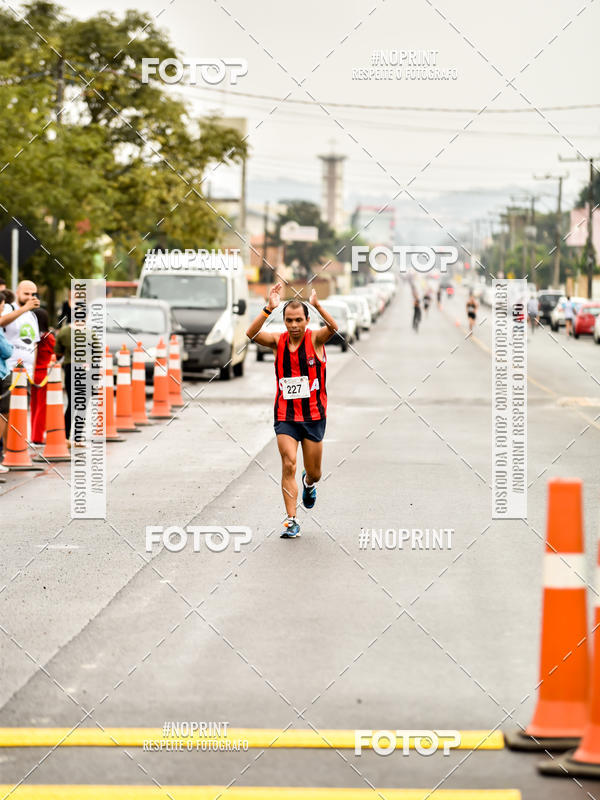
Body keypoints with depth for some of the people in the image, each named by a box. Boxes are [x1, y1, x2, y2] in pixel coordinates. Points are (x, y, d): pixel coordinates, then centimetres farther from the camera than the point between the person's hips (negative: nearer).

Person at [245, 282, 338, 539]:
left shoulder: (315, 339, -8)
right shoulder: (278, 341, -3)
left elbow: (333, 328, -30)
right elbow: (252, 334, -22)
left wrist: (317, 305, -45)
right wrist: (269, 309, -35)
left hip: (313, 415, 0)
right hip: (285, 416, 0)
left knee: (314, 472, 10)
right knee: (288, 464, -14)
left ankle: (309, 483, 48)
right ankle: (291, 521, -9)